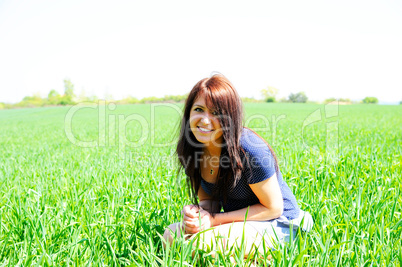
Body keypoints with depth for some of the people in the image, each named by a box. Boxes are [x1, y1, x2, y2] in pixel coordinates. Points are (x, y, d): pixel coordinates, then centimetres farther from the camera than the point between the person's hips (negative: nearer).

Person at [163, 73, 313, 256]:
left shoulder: (249, 150, -27)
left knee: (203, 242, -29)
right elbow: (208, 200, 4)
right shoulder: (192, 151, -6)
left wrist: (214, 219, -20)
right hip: (237, 220, 7)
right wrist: (196, 213, -22)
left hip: (276, 225, -7)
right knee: (171, 235, -9)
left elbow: (273, 208, -18)